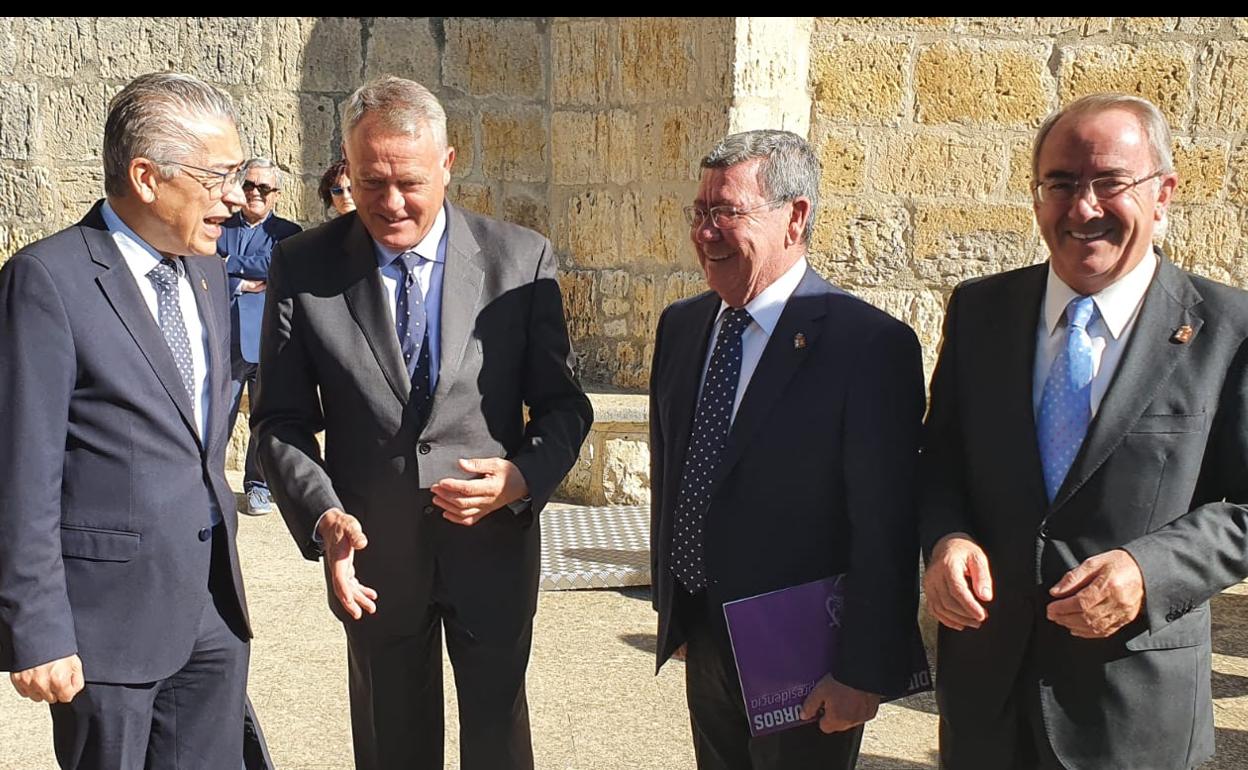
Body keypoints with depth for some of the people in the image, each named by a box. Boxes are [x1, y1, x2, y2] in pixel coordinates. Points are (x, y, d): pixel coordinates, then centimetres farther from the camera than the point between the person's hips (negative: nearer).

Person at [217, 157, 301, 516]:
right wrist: (244, 284, -12)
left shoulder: (288, 233, 7)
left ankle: (259, 486, 23)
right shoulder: (219, 229, 11)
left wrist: (229, 265, -9)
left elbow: (275, 265, -14)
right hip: (224, 343, 1)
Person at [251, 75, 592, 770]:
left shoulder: (522, 260, -8)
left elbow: (564, 406, -2)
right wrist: (322, 515, -18)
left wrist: (525, 476, -21)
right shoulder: (303, 266, -6)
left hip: (493, 546, -1)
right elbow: (282, 418, -2)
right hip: (372, 557, 1)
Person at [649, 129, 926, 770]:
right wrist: (671, 607, 15)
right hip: (701, 640, 6)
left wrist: (865, 672, -16)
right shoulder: (680, 326, 4)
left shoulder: (871, 344, -18)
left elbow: (885, 530, -18)